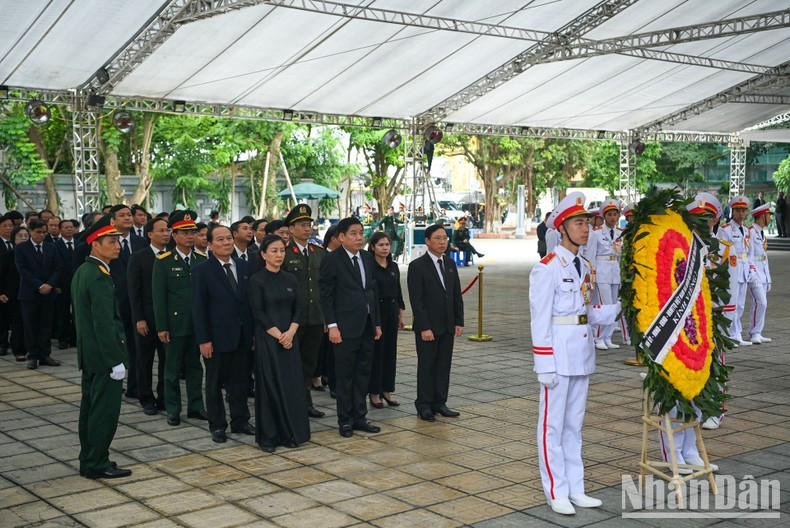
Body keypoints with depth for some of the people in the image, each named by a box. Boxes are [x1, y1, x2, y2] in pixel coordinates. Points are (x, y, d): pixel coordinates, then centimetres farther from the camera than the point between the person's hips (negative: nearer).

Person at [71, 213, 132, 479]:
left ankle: (88, 460, 24)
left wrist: (85, 347, 20)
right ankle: (97, 464, 6)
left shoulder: (82, 271, 10)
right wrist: (116, 361, -20)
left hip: (88, 355, 10)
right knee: (105, 410, -1)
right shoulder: (100, 277, -20)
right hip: (103, 355, -10)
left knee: (90, 407, 15)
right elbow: (104, 324, -23)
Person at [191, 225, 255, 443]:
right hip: (217, 337, -4)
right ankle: (217, 425, 18)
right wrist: (203, 339, -13)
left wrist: (254, 332, 5)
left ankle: (240, 421, 24)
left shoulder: (244, 267, 7)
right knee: (215, 383, 8)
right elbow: (198, 308, -9)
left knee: (241, 381, 12)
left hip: (243, 336, 4)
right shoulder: (202, 271, -6)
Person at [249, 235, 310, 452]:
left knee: (291, 385, 5)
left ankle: (289, 433, 14)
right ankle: (268, 436, 9)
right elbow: (258, 313, -11)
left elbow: (297, 310, 7)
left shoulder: (290, 279, 9)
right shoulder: (257, 280, -6)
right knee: (270, 387, 0)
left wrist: (290, 333, -9)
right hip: (267, 340, -5)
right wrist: (278, 335, -15)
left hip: (289, 339, 5)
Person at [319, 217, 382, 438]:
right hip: (346, 328, -6)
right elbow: (326, 296, -9)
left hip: (367, 326, 6)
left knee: (363, 373, 11)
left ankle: (359, 417, 21)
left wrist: (377, 323, 12)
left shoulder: (367, 258, 11)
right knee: (345, 376, 3)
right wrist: (332, 326, -14)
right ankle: (345, 420, 13)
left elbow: (372, 291, 14)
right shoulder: (332, 260, -8)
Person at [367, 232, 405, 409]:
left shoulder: (394, 266, 9)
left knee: (391, 351, 9)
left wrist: (401, 314, 12)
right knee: (376, 351, 1)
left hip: (392, 310, 6)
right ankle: (374, 392, 10)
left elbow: (398, 291, 14)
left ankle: (387, 390, 19)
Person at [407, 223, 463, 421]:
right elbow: (416, 300, -13)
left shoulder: (450, 264, 10)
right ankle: (424, 405, 11)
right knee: (426, 366, 2)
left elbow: (457, 295, 12)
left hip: (447, 326, 6)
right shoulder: (417, 266, -9)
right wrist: (424, 328, -17)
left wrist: (459, 322, 5)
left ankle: (439, 403, 17)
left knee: (444, 365, 9)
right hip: (428, 326, -5)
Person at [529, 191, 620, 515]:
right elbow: (540, 321, -14)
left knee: (574, 424, 15)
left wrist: (618, 308, -1)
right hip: (559, 352, -8)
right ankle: (556, 492, 11)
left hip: (582, 352, 8)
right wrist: (544, 366, -16)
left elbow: (588, 313, 14)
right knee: (553, 424, 2)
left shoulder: (585, 267, 11)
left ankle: (575, 489, 24)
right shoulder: (547, 269, -12)